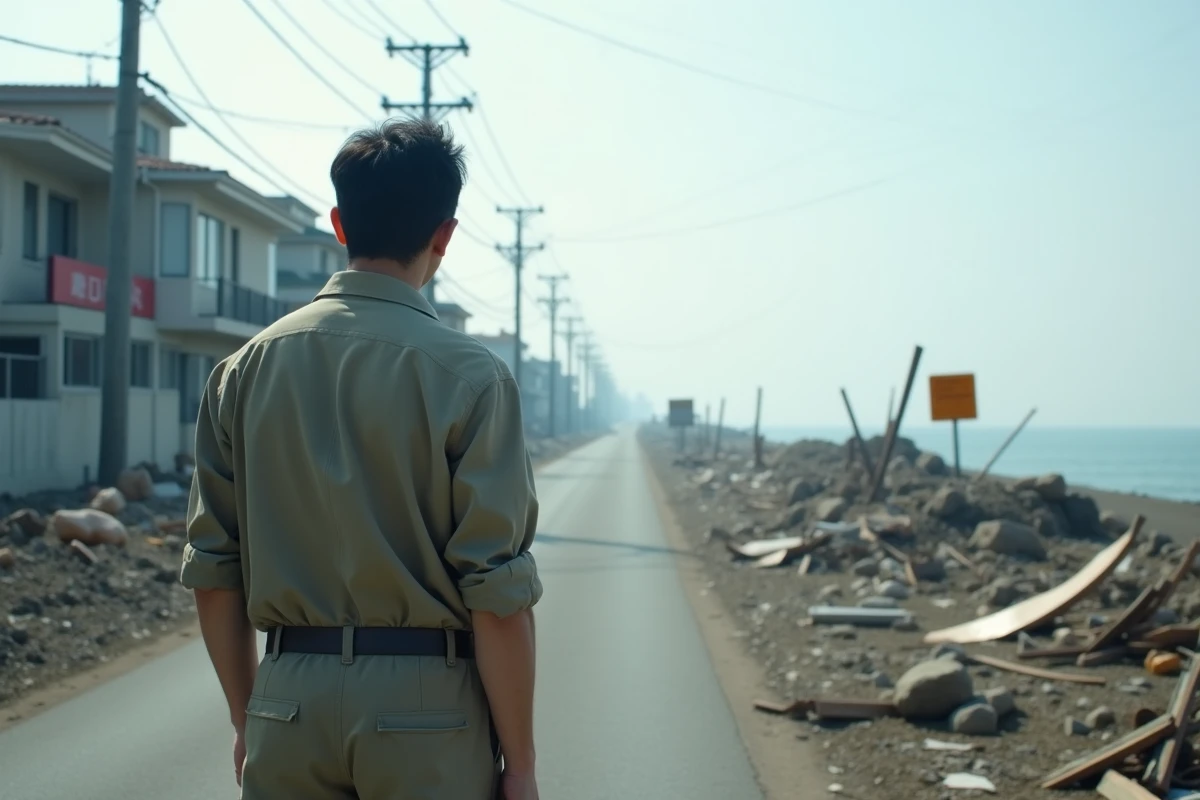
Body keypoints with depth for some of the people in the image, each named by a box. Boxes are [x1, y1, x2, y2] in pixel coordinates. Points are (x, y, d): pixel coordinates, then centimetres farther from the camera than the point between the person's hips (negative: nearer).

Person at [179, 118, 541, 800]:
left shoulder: (247, 367, 4)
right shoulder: (469, 374, -9)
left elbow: (212, 572, 7)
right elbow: (498, 594, -13)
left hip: (289, 699, 4)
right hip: (425, 706, -4)